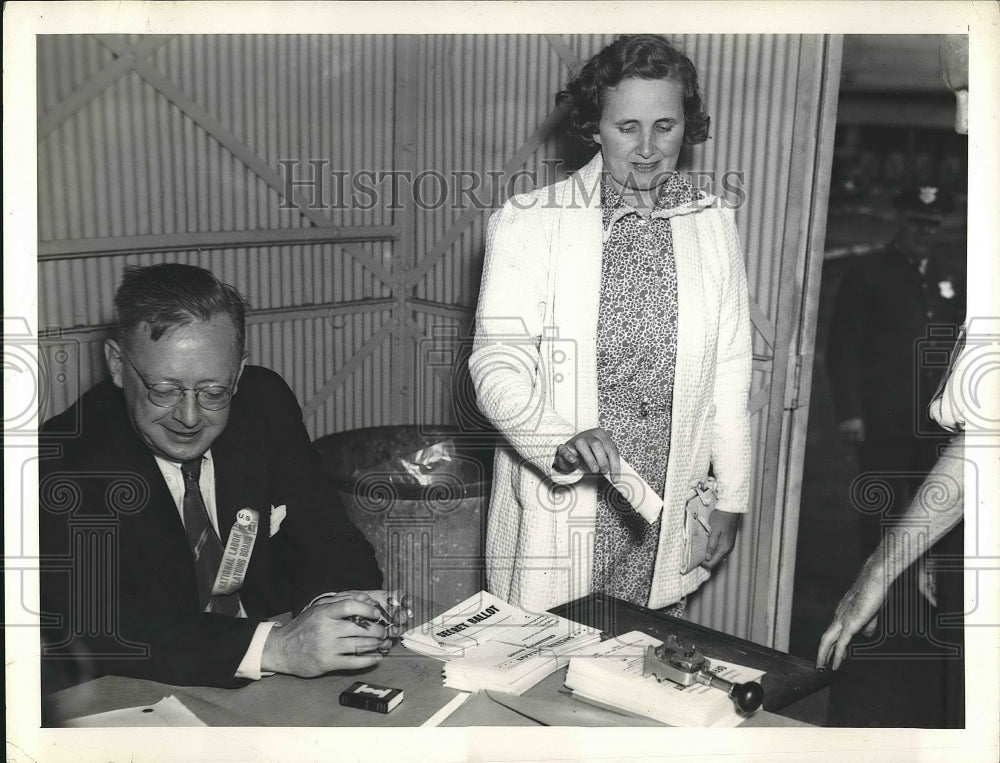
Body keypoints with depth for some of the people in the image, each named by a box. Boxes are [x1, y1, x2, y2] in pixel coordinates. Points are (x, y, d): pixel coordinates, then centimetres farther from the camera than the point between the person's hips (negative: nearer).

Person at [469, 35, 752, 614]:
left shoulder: (715, 227, 4)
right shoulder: (529, 224, -7)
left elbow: (729, 371, 7)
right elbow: (498, 369, -11)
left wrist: (731, 498, 8)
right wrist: (563, 442, -29)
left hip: (670, 513, 3)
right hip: (557, 516, -3)